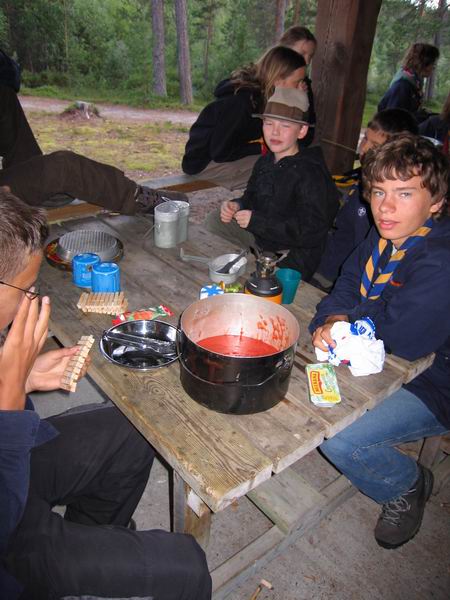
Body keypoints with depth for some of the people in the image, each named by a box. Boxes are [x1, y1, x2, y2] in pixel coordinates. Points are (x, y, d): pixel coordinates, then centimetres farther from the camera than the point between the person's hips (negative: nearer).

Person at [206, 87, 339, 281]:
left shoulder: (311, 174, -22)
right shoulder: (265, 162, 5)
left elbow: (311, 232, -27)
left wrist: (256, 221, -25)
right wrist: (237, 205, -6)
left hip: (290, 261, -8)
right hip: (263, 239, 8)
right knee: (214, 220, 11)